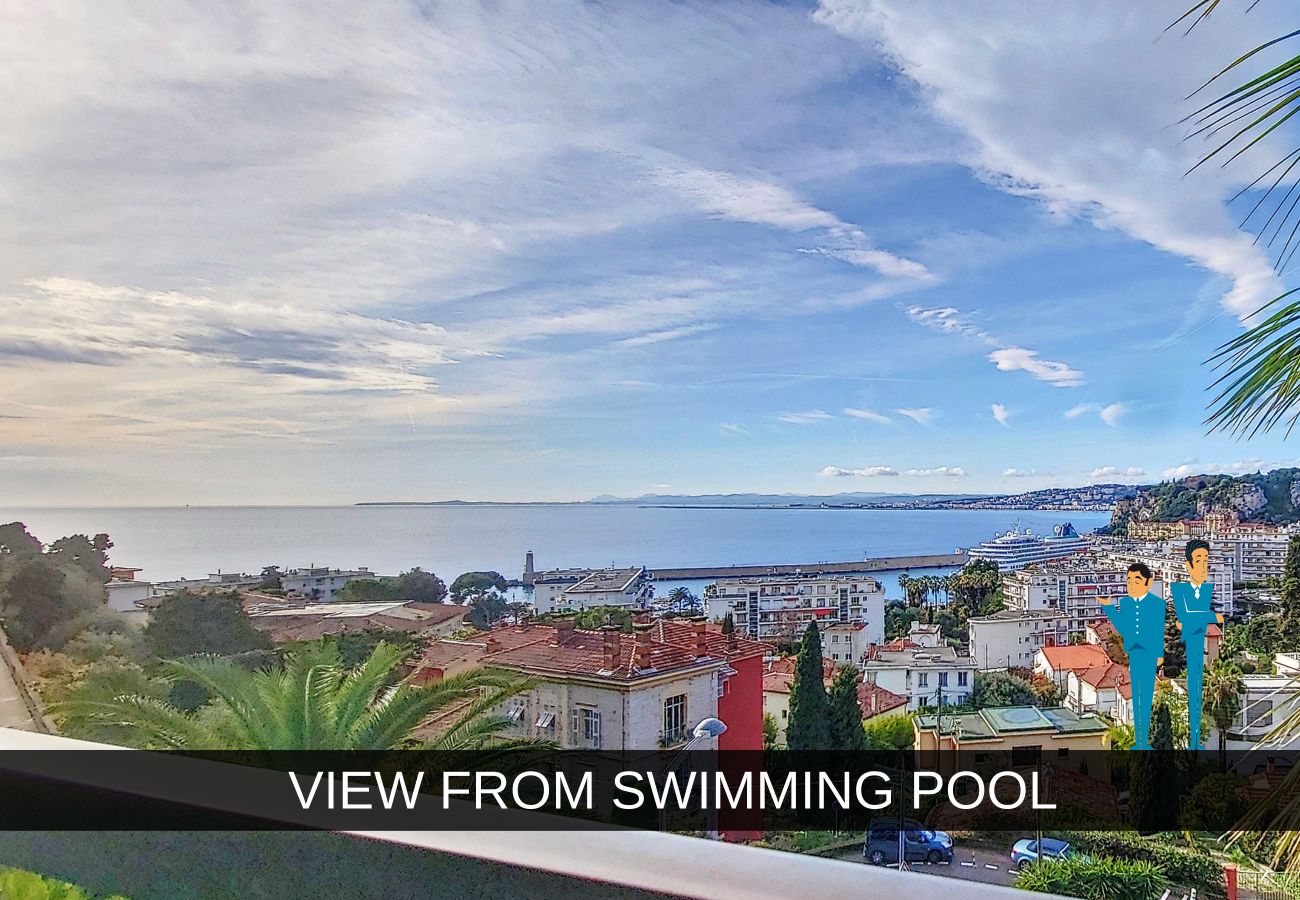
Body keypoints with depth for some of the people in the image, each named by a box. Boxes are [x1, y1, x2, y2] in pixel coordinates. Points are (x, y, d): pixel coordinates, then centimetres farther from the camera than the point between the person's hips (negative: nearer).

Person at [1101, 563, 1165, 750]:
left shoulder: (1157, 603, -4)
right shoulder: (1124, 603, 6)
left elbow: (1160, 631, -1)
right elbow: (1123, 630, 1)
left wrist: (1160, 654, 0)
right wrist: (1108, 607, -3)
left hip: (1150, 652, -4)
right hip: (1133, 652, 4)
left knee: (1147, 695, -1)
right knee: (1136, 694, 7)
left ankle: (1145, 740, 7)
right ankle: (1138, 740, 14)